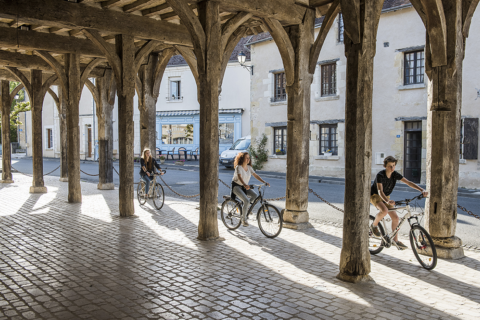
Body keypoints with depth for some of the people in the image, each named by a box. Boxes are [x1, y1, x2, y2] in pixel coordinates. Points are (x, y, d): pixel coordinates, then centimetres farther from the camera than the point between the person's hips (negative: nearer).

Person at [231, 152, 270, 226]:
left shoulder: (249, 167, 3)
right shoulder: (238, 167, -18)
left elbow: (255, 175, -3)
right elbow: (239, 177, -33)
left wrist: (264, 182, -15)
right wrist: (245, 185, -52)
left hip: (244, 186, 7)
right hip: (236, 186, -7)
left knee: (255, 195, -17)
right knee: (246, 201, -26)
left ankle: (246, 207, 6)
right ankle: (243, 219, -11)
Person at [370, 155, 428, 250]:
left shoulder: (395, 174, -10)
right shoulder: (380, 175, -28)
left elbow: (408, 182, -12)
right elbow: (380, 191, -38)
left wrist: (422, 190, -24)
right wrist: (387, 201, -56)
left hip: (385, 197, 6)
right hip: (375, 196, -6)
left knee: (395, 217, -2)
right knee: (384, 210, -34)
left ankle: (395, 240, 11)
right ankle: (374, 225, -7)